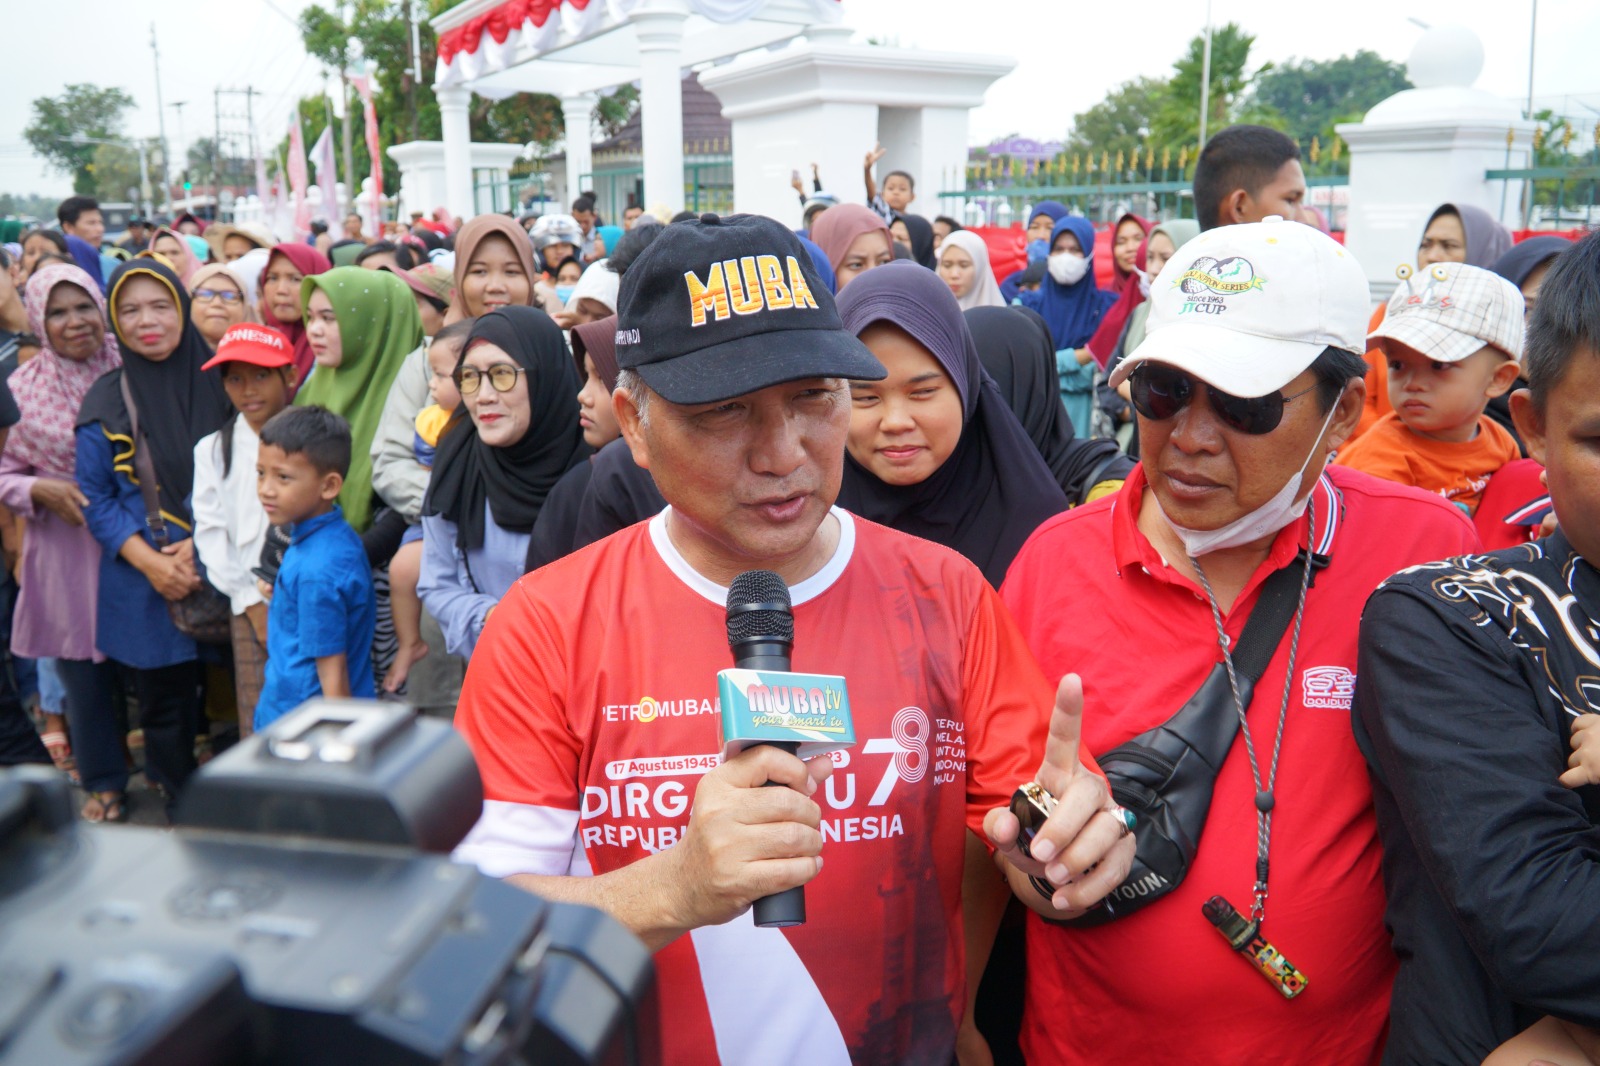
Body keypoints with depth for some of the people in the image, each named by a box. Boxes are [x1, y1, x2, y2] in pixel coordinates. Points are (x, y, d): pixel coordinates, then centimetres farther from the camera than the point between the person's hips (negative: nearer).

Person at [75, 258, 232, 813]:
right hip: (144, 582, 0)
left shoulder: (218, 385, 3)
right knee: (166, 706, 7)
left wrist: (203, 544, -11)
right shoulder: (106, 402, 2)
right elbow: (95, 496, 2)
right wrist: (149, 560, -11)